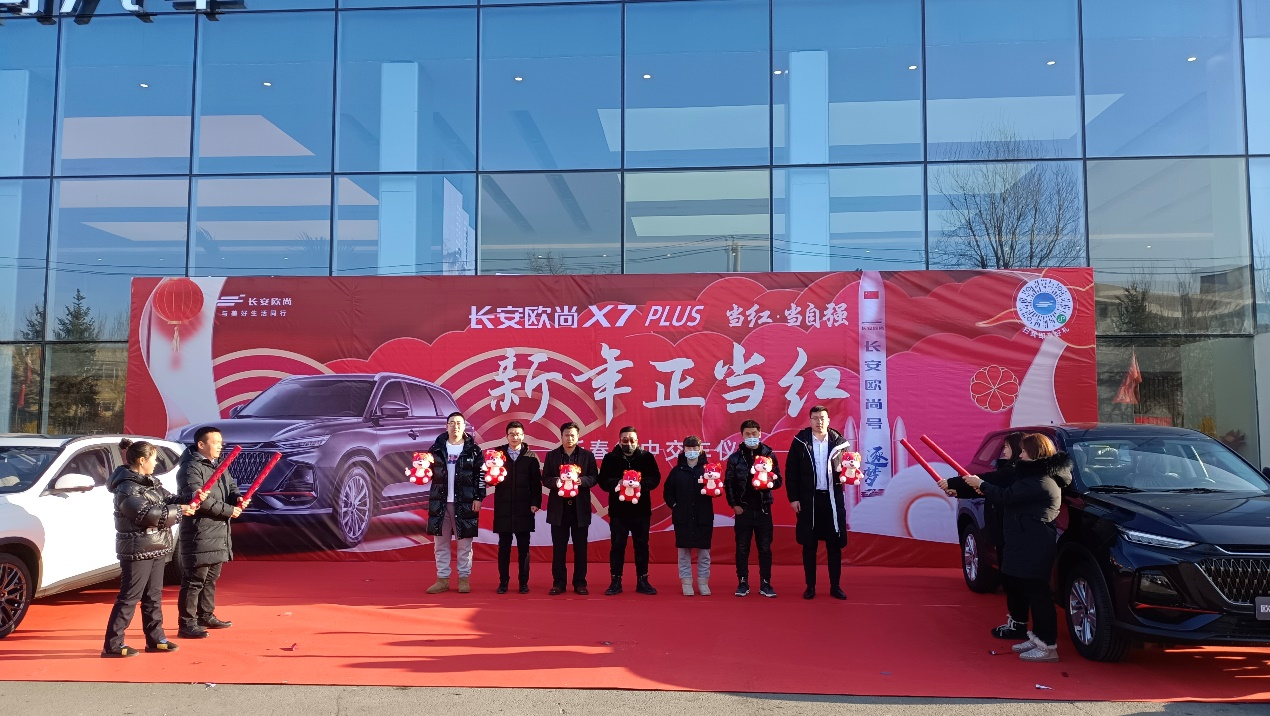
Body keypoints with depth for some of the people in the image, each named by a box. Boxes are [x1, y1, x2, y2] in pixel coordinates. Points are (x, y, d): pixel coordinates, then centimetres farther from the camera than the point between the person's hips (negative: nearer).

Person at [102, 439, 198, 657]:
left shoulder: (151, 482, 11)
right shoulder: (127, 488, -17)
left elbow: (169, 499, 10)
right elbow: (147, 514, -26)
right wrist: (179, 511, -20)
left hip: (157, 548, 9)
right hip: (137, 550, -9)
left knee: (153, 596, 15)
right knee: (129, 597, -4)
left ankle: (155, 639, 24)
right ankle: (113, 644, 3)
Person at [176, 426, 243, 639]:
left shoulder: (219, 466, 16)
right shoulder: (191, 468, -13)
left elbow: (231, 486, 19)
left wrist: (238, 498, -5)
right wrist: (228, 510, -18)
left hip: (219, 534, 10)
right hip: (200, 535, -9)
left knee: (211, 578, 18)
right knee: (195, 580, -7)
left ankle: (206, 616, 30)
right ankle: (187, 624, -2)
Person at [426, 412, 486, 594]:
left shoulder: (473, 450, 1)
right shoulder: (436, 448, 7)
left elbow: (481, 475, 0)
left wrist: (478, 498, -6)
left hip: (465, 503, -2)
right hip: (440, 502, 3)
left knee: (464, 542, 3)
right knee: (440, 542, 7)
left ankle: (464, 579, 12)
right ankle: (442, 579, 14)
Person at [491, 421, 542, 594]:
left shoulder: (531, 456, 4)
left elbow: (536, 482, 1)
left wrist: (536, 502, -7)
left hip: (524, 508, 0)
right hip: (503, 507, 0)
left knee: (523, 547, 5)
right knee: (504, 546, 6)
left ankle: (523, 582, 11)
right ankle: (503, 582, 13)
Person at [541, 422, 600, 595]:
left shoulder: (588, 455, 6)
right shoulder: (552, 455, 7)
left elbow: (594, 477, 1)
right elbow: (545, 479, 4)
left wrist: (581, 480, -17)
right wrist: (556, 482, -16)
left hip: (580, 506, 0)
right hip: (558, 506, 0)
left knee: (580, 547, 3)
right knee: (558, 547, 3)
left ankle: (580, 583, 11)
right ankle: (558, 582, 10)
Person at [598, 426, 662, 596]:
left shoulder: (647, 457, 3)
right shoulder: (610, 458, 1)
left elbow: (655, 478, -1)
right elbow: (603, 480, -2)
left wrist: (641, 484, -20)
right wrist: (617, 483, -22)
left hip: (641, 509, 1)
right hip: (618, 509, 0)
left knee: (641, 545, 7)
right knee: (617, 545, 4)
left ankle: (642, 581, 15)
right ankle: (616, 581, 12)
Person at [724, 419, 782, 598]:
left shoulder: (769, 455, 4)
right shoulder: (735, 457, 3)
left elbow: (779, 480, 4)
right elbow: (728, 483, 2)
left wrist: (769, 482, -17)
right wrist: (734, 504, -5)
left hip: (763, 509, 0)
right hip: (743, 509, 0)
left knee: (765, 548, 4)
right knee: (742, 548, 5)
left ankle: (765, 584, 12)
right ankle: (743, 583, 13)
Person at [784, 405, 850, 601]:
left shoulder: (839, 441, 1)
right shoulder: (800, 441, -2)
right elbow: (791, 471, -1)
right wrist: (793, 498, -5)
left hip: (833, 499, 1)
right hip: (808, 499, -1)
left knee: (834, 545, 6)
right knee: (809, 545, 6)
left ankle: (835, 586, 16)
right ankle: (810, 586, 15)